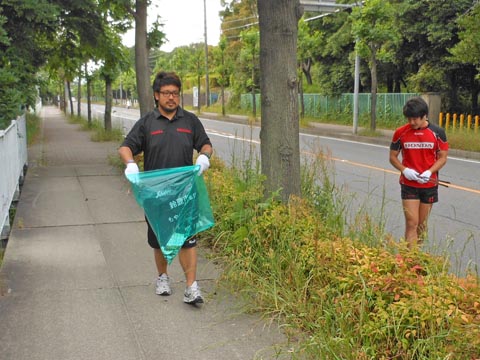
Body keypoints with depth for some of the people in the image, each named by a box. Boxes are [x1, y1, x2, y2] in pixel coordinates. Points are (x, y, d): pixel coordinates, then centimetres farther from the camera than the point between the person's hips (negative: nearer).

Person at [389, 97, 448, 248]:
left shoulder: (437, 132, -4)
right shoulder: (401, 133, -4)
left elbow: (442, 158, 1)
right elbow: (393, 157, 4)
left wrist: (429, 171, -17)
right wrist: (404, 170, -15)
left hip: (429, 184, 1)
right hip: (409, 185, -1)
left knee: (422, 224, 12)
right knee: (412, 223, -8)